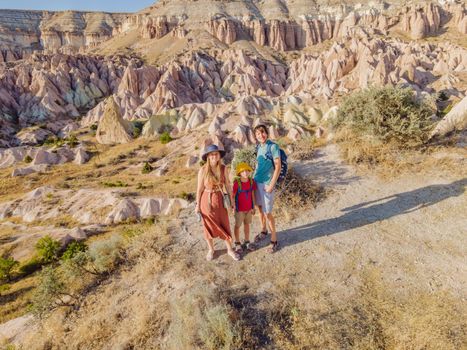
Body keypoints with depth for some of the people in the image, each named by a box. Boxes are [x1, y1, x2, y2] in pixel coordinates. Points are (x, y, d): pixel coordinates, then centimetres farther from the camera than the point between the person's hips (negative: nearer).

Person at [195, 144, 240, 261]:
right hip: (207, 201, -2)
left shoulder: (223, 168, -7)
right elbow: (200, 188, -8)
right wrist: (197, 205, -3)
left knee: (224, 226, 11)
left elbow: (227, 185, 2)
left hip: (220, 200, 2)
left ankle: (230, 249, 31)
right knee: (209, 226, 14)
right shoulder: (203, 170, -16)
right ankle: (211, 249, 36)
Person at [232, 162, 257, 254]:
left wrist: (253, 207, 7)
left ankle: (247, 241, 32)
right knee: (238, 225, 10)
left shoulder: (252, 181, -6)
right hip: (239, 209, -4)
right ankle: (237, 243, 25)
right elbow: (233, 196, -12)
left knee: (247, 224, 17)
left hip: (249, 208, 4)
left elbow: (252, 195, 4)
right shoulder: (237, 183, -19)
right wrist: (233, 207, -10)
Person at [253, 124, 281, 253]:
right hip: (256, 181, 7)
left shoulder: (273, 146, -13)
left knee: (267, 212, -3)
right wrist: (254, 178, 13)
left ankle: (274, 240, 11)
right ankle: (263, 231, 37)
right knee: (260, 208, 17)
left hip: (266, 183, -7)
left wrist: (271, 185, -18)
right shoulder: (259, 147, 7)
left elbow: (278, 167, -15)